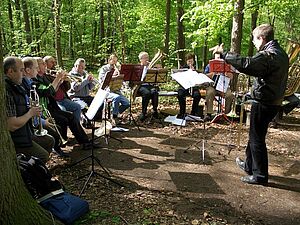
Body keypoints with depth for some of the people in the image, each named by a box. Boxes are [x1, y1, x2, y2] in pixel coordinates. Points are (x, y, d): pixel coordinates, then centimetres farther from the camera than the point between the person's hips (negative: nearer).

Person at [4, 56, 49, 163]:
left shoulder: (14, 87, 6)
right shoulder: (6, 91, -27)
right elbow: (11, 125, -30)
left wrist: (31, 109, 4)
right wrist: (30, 113, -16)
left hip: (25, 133, 10)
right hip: (15, 142, -10)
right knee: (43, 156, -5)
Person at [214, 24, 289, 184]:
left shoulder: (268, 55, -21)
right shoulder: (281, 54, 11)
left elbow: (246, 64, -35)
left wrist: (224, 53, -28)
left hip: (263, 103, -10)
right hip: (274, 101, 10)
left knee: (257, 138, 1)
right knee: (255, 135, 21)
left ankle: (260, 175, 12)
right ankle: (250, 165, 36)